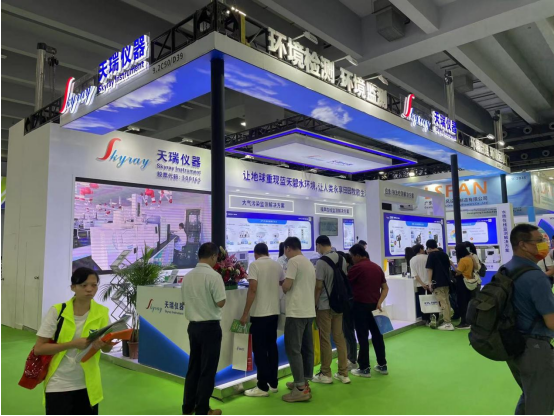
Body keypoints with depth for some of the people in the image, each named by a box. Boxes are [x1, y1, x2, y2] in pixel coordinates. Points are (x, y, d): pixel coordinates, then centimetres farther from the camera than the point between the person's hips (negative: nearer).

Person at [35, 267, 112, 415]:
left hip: (88, 384, 3)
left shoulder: (102, 313, -6)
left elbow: (107, 348, 4)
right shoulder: (57, 311, -12)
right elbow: (38, 348, -12)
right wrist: (73, 343, -24)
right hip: (58, 385, -2)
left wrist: (102, 344, -20)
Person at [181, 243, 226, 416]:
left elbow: (185, 300, 12)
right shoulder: (214, 276, -17)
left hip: (193, 325, 7)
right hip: (210, 327, -7)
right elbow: (221, 302, -17)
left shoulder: (187, 276, 5)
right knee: (208, 369, 5)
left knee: (193, 367, 17)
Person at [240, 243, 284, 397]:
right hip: (274, 312, 6)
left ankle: (262, 387, 6)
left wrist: (245, 314, -13)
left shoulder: (255, 265, -9)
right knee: (272, 346, 14)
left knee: (260, 349, 1)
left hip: (259, 313, -6)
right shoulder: (277, 265, 8)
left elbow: (252, 289, -17)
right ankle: (273, 383, 21)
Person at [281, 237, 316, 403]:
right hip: (309, 311, 9)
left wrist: (281, 286, 5)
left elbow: (286, 285, -16)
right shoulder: (309, 263, 15)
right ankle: (304, 382, 22)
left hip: (296, 312, -9)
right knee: (307, 348, 13)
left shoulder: (293, 261, -11)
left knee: (293, 349, -4)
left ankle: (301, 389, -2)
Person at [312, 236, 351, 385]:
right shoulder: (342, 259, 4)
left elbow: (318, 287, -16)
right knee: (339, 338, 13)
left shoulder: (321, 262, -16)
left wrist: (314, 305, -6)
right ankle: (343, 373, 19)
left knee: (325, 340, 4)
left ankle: (326, 374, 14)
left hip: (325, 305, -6)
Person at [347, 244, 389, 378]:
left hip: (361, 305, -7)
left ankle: (364, 368, 5)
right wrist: (379, 302, -1)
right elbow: (385, 288, 9)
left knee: (363, 337, 0)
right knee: (377, 334, 14)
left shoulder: (357, 267, -11)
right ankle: (382, 365, 21)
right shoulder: (377, 267, 11)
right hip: (374, 305, 7)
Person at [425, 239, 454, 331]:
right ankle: (449, 320, 18)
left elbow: (429, 269, -11)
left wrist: (430, 282, -10)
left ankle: (448, 323, -6)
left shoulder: (431, 255, -6)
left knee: (443, 303, -6)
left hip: (438, 282, -7)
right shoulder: (444, 254, 15)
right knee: (447, 301, 13)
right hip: (446, 281, 7)